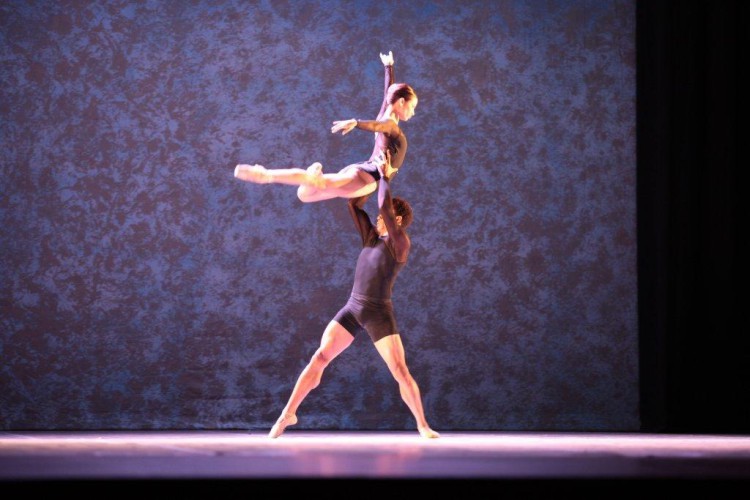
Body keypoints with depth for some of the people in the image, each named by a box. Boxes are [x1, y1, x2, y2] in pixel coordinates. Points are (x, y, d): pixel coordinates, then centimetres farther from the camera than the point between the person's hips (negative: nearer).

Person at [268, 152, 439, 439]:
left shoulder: (401, 244, -8)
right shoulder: (371, 238, 12)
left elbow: (384, 206, -19)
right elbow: (354, 205, 13)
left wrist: (385, 177, -8)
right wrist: (376, 179, 11)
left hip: (379, 314, -5)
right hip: (352, 309, 5)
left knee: (400, 371, -11)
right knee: (319, 358, -6)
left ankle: (423, 425, 3)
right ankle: (288, 413, -3)